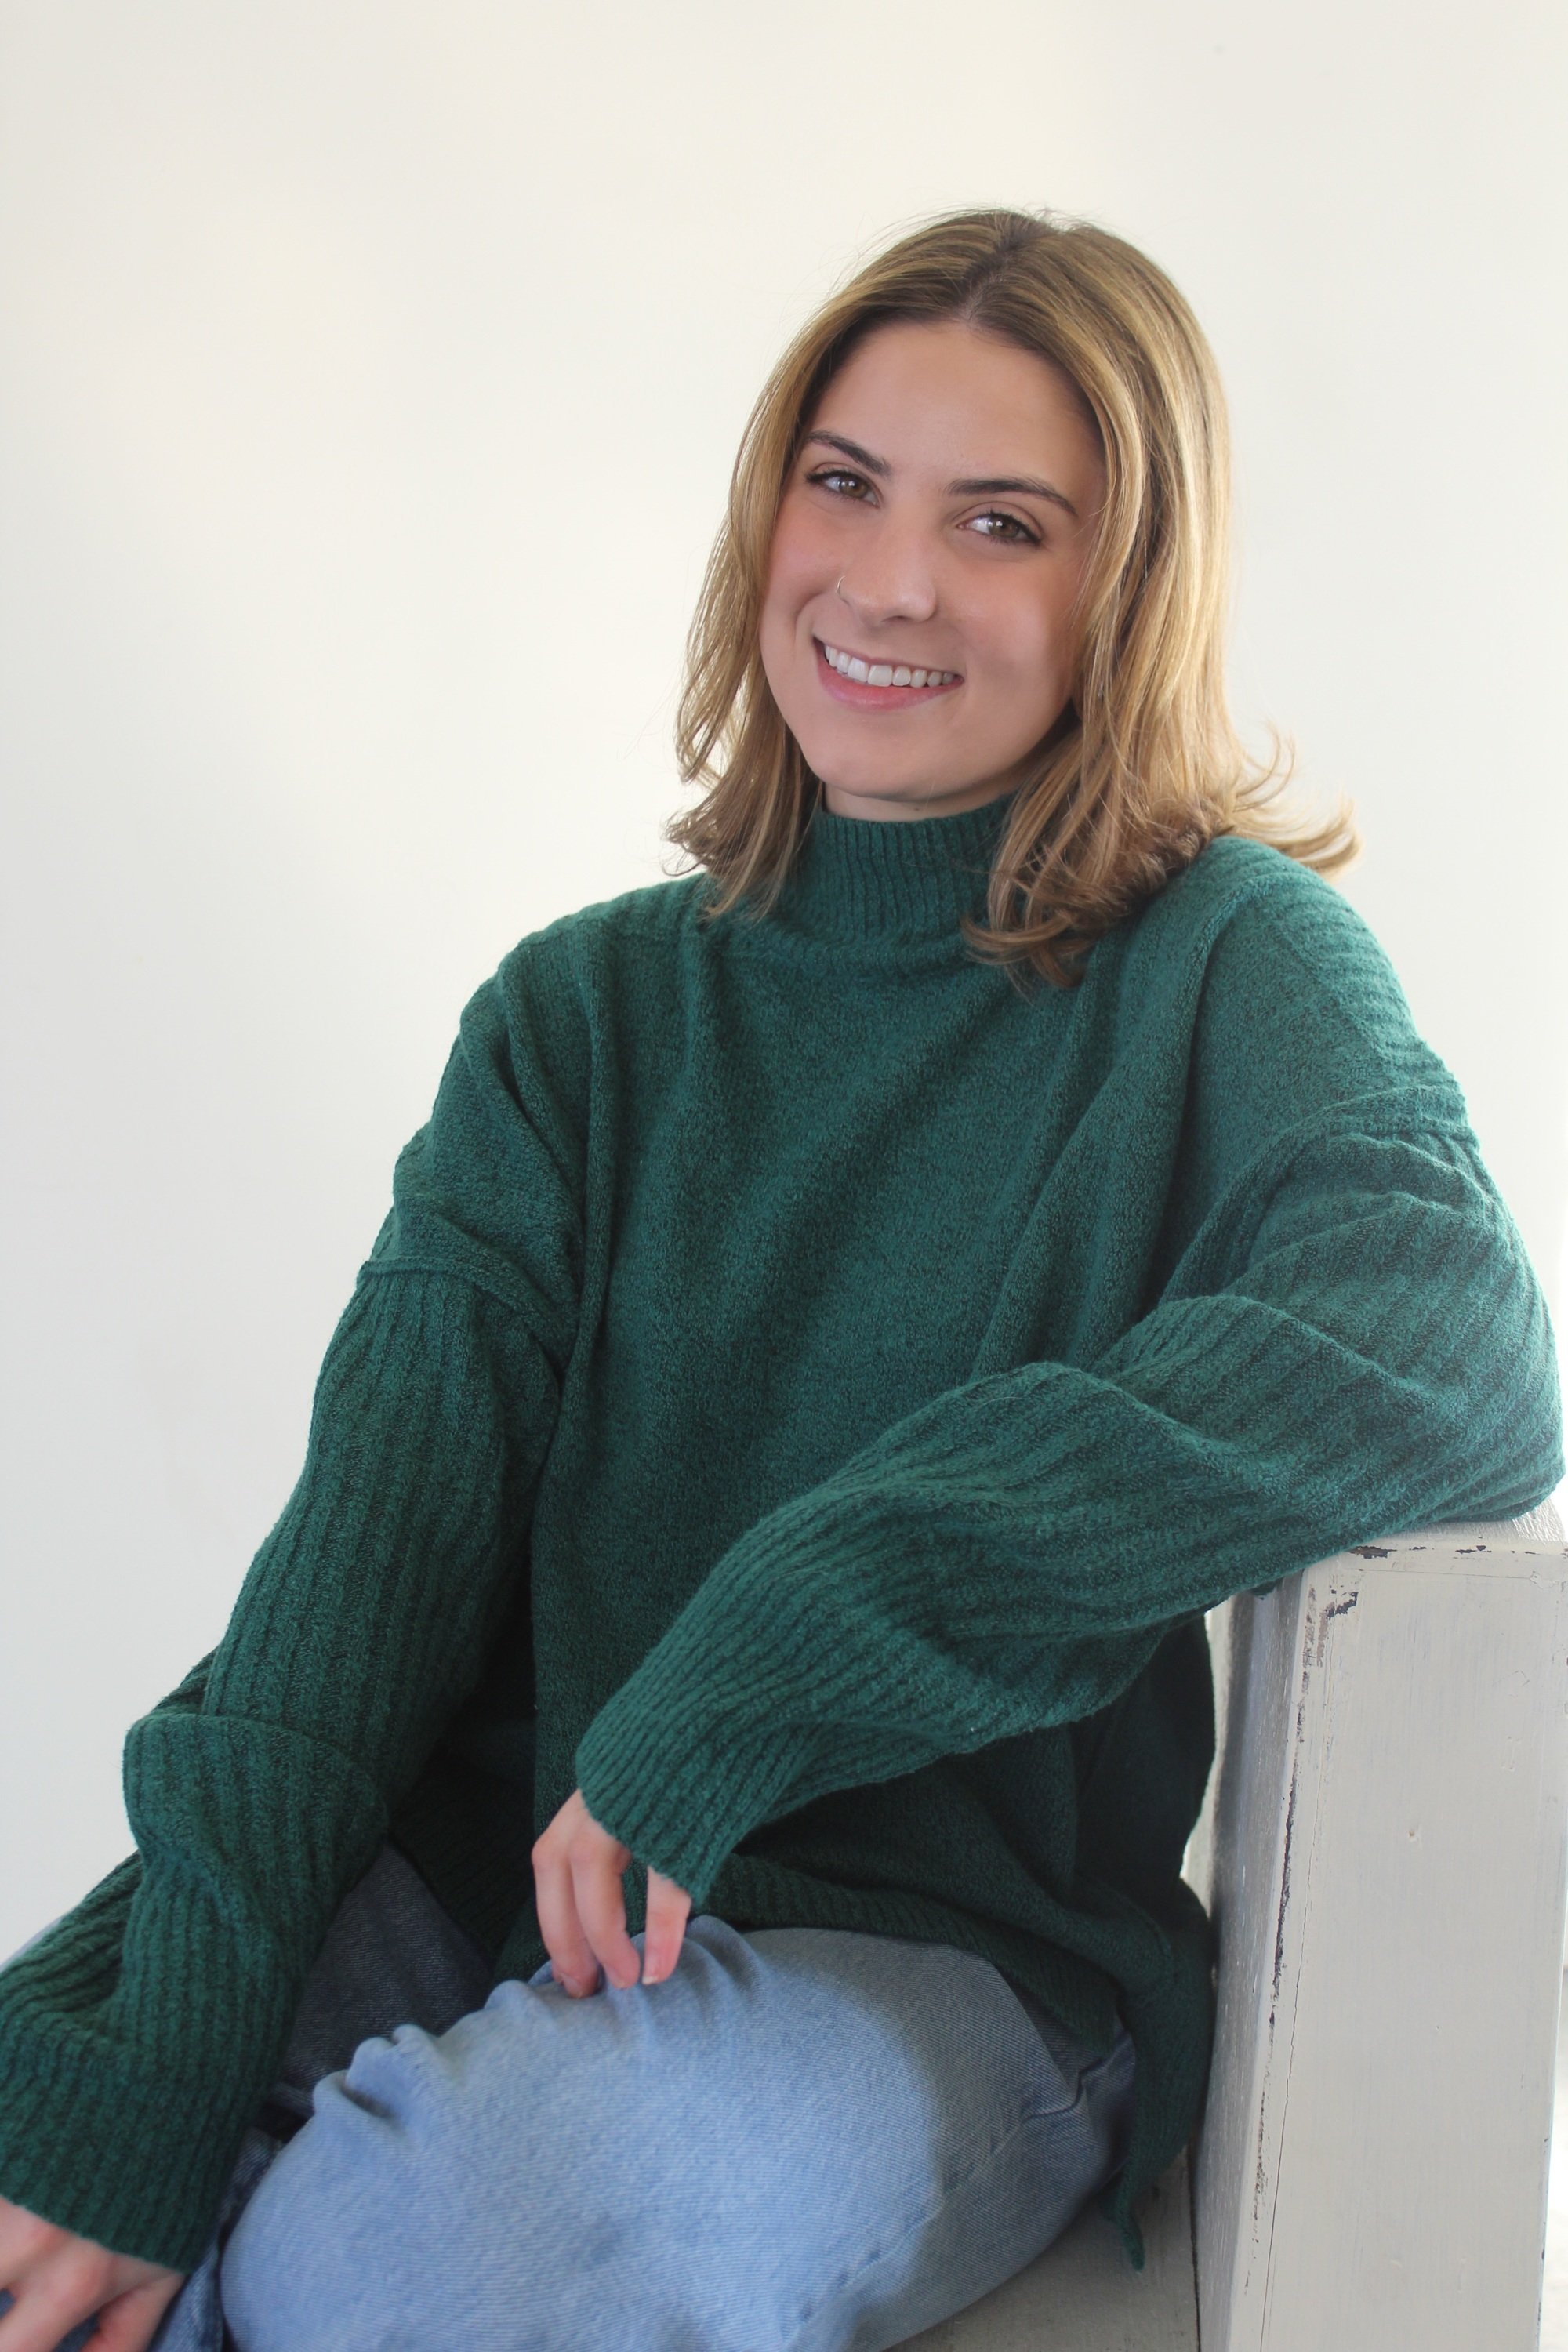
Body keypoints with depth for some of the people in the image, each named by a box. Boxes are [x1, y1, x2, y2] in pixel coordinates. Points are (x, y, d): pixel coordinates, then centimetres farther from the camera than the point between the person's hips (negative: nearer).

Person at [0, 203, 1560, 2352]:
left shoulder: (1227, 963, -2)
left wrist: (766, 1654, -29)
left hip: (951, 1943, -2)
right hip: (502, 1863, 3)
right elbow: (386, 1507, -5)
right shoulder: (586, 1012, 8)